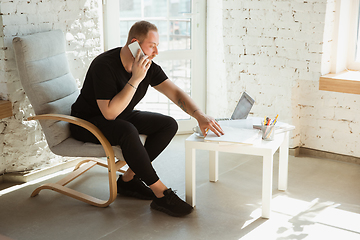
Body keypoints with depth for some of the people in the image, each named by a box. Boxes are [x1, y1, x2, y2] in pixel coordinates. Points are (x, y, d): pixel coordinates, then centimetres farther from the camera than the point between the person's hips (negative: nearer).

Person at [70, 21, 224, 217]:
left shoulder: (147, 66, -6)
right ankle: (161, 194, -25)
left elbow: (175, 92, -7)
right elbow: (110, 113, -32)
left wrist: (199, 115, -23)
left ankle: (128, 178, -6)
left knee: (168, 124, -9)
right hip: (88, 123, -7)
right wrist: (135, 79, -34)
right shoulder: (104, 65, -27)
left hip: (122, 117, 8)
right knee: (128, 132, -38)